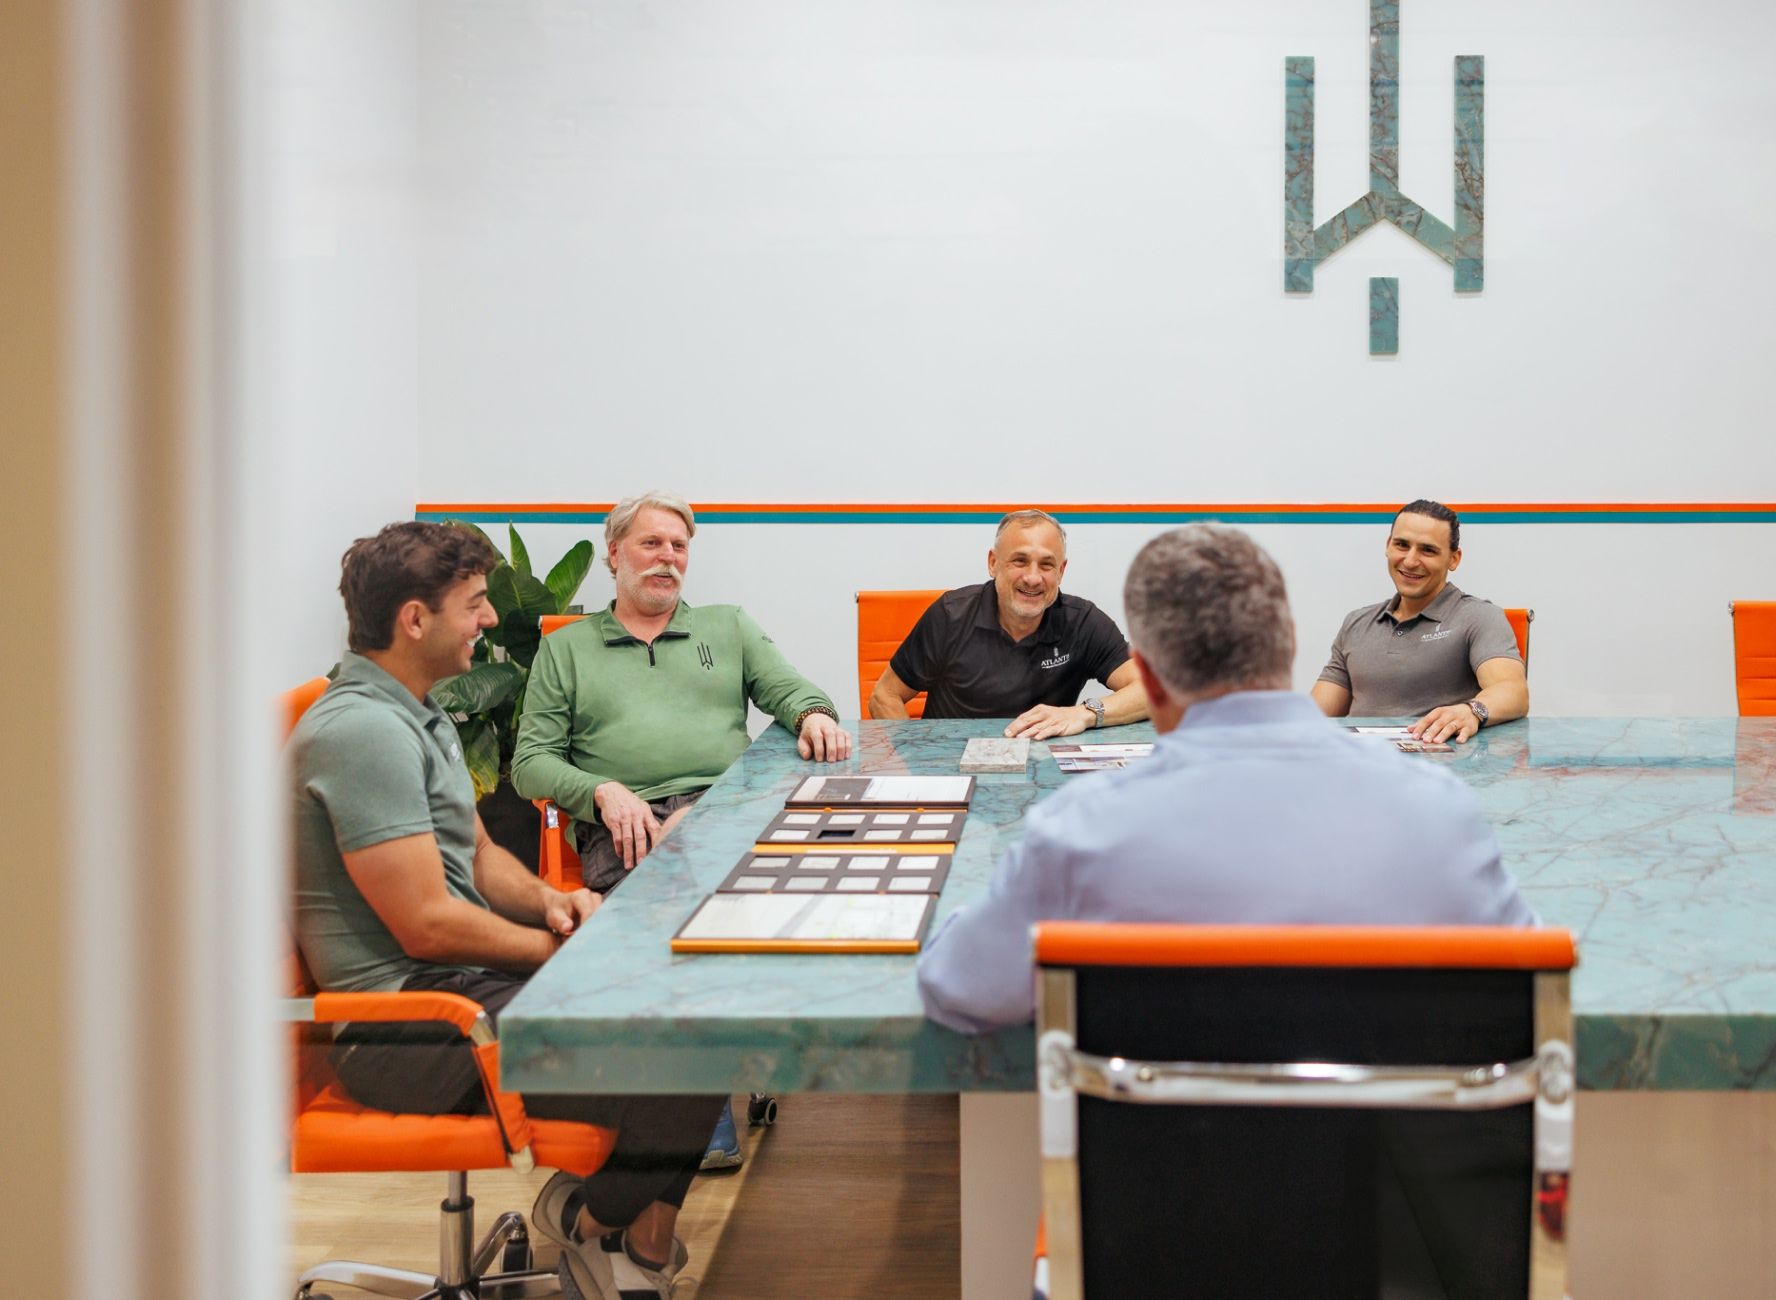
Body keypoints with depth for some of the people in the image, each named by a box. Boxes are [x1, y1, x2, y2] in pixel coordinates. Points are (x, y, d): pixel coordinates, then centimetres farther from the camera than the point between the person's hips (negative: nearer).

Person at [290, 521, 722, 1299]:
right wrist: (564, 950, -9)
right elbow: (428, 926, -22)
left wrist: (547, 902, 2)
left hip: (461, 977, 11)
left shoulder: (417, 715, 15)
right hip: (407, 1023, -11)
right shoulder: (362, 731, -19)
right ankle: (590, 1216, 7)